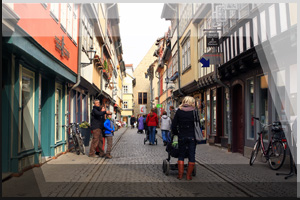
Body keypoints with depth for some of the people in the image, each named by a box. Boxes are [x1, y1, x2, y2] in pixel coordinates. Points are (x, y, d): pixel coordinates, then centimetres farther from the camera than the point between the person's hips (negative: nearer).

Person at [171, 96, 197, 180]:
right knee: (191, 156, 8)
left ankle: (180, 175, 11)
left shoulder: (179, 111, 0)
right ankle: (188, 175, 11)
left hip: (182, 136, 1)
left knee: (181, 155, 13)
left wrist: (176, 133, 15)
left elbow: (174, 124, 1)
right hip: (192, 136, -1)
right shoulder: (194, 111, -3)